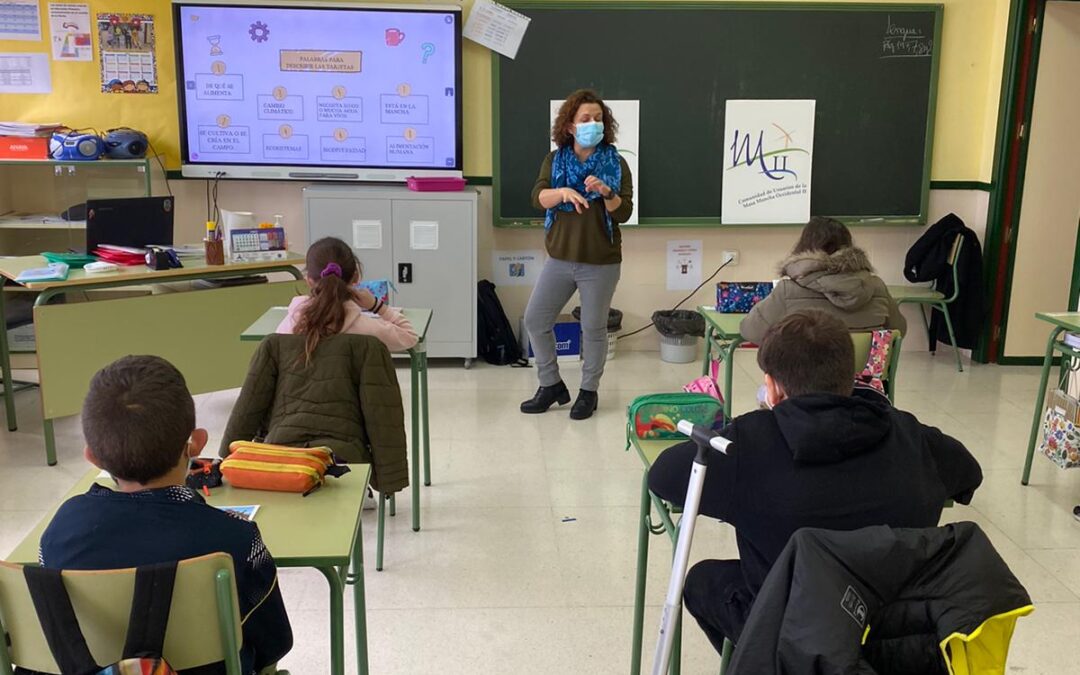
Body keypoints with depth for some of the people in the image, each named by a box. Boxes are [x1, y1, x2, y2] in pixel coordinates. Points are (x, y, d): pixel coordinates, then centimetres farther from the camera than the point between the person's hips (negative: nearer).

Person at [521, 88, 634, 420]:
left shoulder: (616, 163, -3)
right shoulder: (554, 160, 3)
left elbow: (624, 212, -9)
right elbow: (538, 197, -11)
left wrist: (606, 193, -27)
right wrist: (564, 192, -29)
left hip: (600, 262, -3)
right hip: (560, 258, 3)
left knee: (594, 327, 5)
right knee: (535, 319, 5)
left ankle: (589, 392, 22)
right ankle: (551, 385, 22)